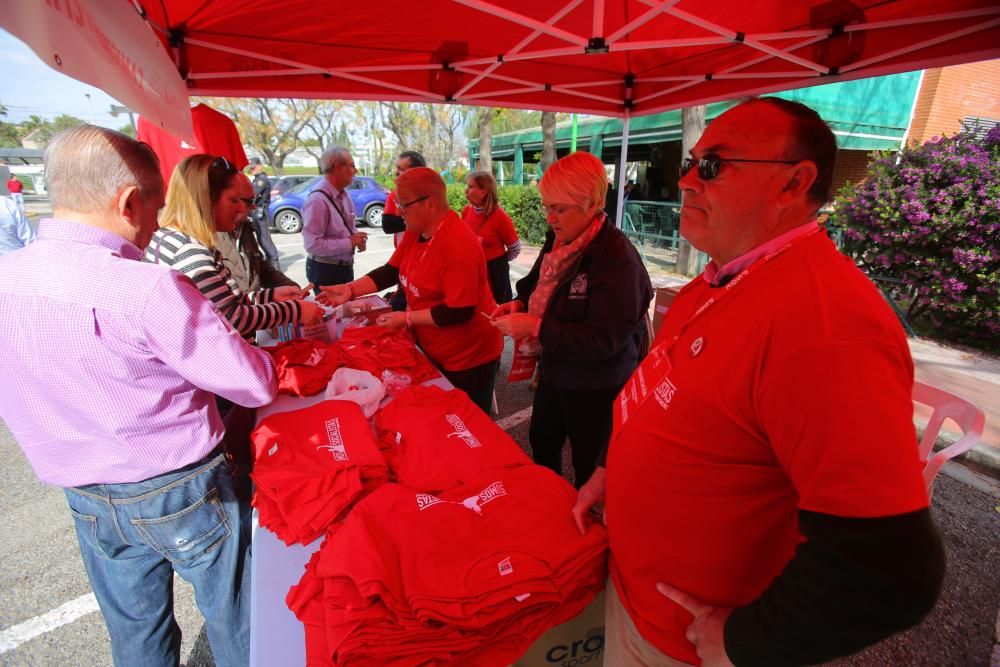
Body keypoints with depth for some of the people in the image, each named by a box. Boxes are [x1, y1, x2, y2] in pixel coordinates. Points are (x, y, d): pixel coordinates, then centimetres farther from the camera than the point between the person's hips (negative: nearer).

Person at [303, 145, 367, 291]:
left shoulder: (344, 194, 5)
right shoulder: (317, 200, -23)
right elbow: (312, 244, -29)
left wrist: (356, 237, -5)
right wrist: (349, 243, -24)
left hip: (345, 267, 9)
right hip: (325, 270, -9)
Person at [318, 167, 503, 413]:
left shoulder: (458, 246, -29)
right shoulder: (415, 232, 0)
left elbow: (459, 312, -30)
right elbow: (391, 271, 7)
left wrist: (406, 318, -22)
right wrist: (350, 289, -5)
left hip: (468, 357, -8)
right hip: (435, 351, 9)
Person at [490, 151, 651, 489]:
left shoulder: (617, 257, -26)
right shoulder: (558, 239, -1)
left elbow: (604, 340, -31)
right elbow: (540, 283, 16)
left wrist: (535, 327, -29)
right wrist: (520, 304, -5)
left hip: (597, 388, -8)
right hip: (555, 372, 9)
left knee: (590, 468, 14)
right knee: (542, 442, 27)